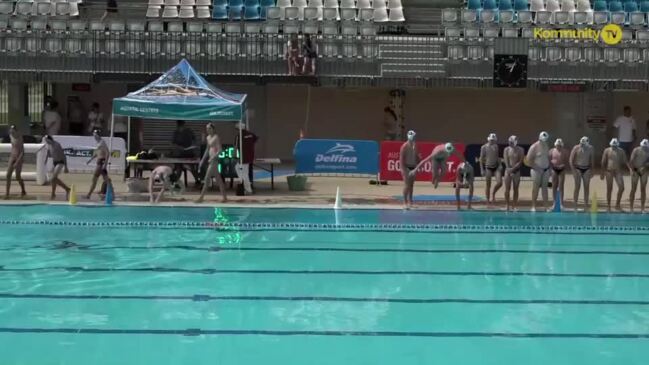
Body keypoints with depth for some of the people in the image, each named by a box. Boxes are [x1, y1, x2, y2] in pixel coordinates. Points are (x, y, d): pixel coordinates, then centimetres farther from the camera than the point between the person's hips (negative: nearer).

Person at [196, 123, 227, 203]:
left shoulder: (216, 137, -10)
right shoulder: (208, 137, 14)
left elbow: (219, 150, -15)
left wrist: (213, 157, -24)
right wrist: (202, 160, 20)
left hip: (214, 159, -9)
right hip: (210, 159, 9)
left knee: (207, 179, -8)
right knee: (218, 179, 10)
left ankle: (201, 198, -6)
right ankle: (224, 197, 13)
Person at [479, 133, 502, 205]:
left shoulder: (496, 146, 5)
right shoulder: (484, 147, -6)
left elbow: (498, 157, 14)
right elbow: (481, 158, -4)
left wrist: (500, 165, 6)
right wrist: (482, 169, -8)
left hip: (496, 167, 3)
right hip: (488, 167, -3)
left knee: (499, 182, -10)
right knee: (488, 185, 2)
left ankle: (493, 194, 18)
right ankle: (488, 200, 13)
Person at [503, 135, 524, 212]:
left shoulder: (520, 150, -2)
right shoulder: (507, 149, 1)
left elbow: (520, 162, -8)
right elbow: (506, 161, -6)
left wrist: (513, 169, -18)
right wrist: (509, 169, -21)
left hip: (517, 171, 0)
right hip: (508, 170, 0)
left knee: (516, 189, 4)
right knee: (507, 189, -1)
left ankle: (514, 206, 10)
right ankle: (507, 205, 7)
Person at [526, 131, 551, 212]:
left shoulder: (546, 146, 9)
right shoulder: (534, 147, -12)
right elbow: (529, 160, -15)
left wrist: (549, 168, 9)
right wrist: (537, 168, -16)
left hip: (545, 170, 6)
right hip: (536, 170, -6)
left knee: (545, 187, 5)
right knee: (536, 188, -4)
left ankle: (545, 206, 7)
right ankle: (533, 206, 1)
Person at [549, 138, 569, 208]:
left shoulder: (565, 152, -2)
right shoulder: (552, 151, 1)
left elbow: (568, 161, -2)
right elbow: (548, 160, 2)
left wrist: (563, 165, -18)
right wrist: (552, 165, -13)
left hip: (562, 170, -1)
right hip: (554, 169, 1)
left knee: (561, 186, -3)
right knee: (554, 186, 4)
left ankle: (562, 202, 0)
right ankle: (554, 202, 11)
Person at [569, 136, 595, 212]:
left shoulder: (590, 148, 0)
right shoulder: (576, 148, -7)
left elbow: (592, 160, 7)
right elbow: (571, 159, -6)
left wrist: (591, 170, 3)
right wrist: (573, 170, -12)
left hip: (587, 169, 3)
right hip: (578, 168, -3)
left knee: (587, 187, 1)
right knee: (577, 187, -5)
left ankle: (586, 205, 7)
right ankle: (575, 205, -2)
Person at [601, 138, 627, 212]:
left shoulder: (621, 151, 6)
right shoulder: (607, 151, 2)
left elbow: (625, 162, 10)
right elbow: (603, 163, 3)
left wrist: (620, 162, -12)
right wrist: (603, 173, 0)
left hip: (618, 172, 2)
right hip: (609, 172, -1)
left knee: (621, 187, -10)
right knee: (609, 189, 2)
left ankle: (617, 204, 3)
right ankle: (608, 206, 9)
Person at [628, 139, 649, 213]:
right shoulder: (636, 150, -9)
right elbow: (631, 161, -12)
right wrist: (633, 171, -16)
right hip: (635, 171, -3)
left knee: (643, 189, 2)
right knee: (633, 189, -4)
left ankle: (642, 208, 5)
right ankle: (631, 208, -2)